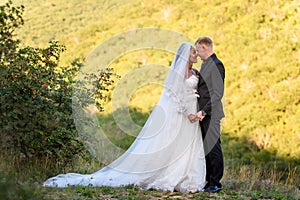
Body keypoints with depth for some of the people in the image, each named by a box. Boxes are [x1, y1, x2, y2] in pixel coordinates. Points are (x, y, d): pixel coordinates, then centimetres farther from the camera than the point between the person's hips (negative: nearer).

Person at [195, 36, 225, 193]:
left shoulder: (216, 65, -14)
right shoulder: (205, 64, 17)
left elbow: (218, 93, -20)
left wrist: (204, 111, -22)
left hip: (211, 114, -10)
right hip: (203, 113, 10)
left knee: (213, 148, -5)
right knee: (206, 148, 12)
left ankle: (215, 183, 0)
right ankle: (209, 181, 19)